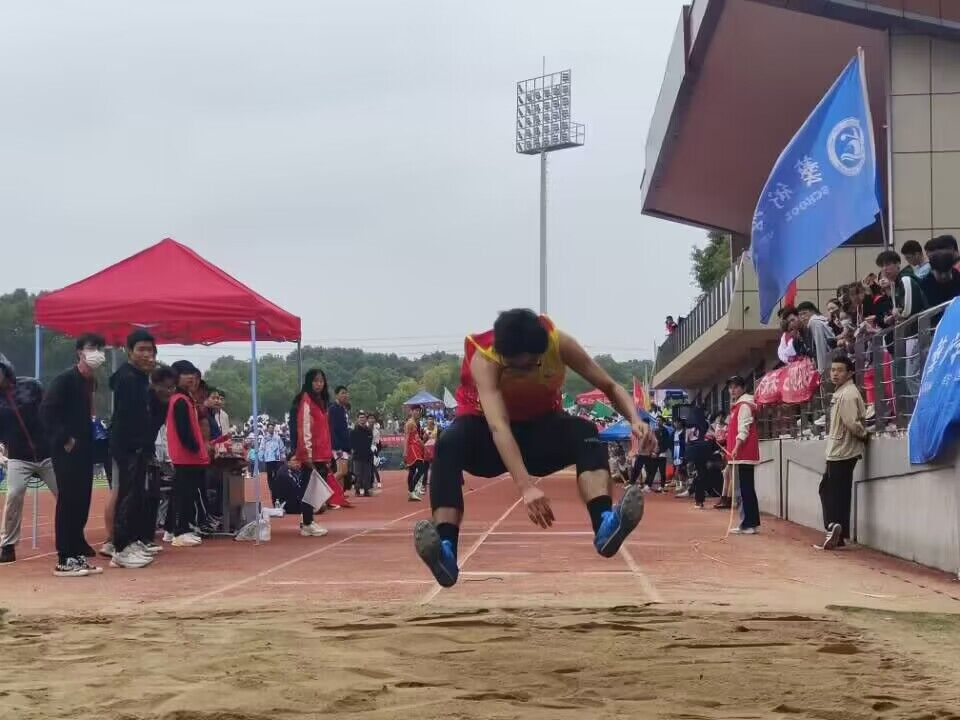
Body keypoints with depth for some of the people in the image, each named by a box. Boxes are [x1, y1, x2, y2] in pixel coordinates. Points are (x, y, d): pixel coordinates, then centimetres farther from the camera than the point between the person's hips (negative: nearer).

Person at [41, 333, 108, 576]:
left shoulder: (92, 382, 12)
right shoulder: (65, 380, -11)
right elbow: (46, 411, -18)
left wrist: (95, 430, 4)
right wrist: (63, 439, -17)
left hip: (85, 450, 8)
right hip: (67, 450, -8)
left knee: (82, 502, 10)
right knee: (67, 503, -6)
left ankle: (77, 554, 18)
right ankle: (64, 560, -2)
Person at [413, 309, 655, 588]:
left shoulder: (558, 343, -22)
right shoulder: (483, 358, -32)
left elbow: (610, 387, -13)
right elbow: (499, 427, -45)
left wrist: (635, 419, -34)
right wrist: (525, 487, -58)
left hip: (541, 428, 2)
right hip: (487, 432, -2)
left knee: (585, 433, -32)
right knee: (449, 444, -37)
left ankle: (605, 525, -51)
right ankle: (446, 550, -51)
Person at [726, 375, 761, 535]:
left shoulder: (744, 405, -10)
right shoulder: (737, 405, 20)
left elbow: (743, 430, -19)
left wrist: (736, 447, -29)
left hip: (744, 453, -10)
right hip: (741, 454, 10)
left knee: (746, 489, -9)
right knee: (744, 489, 11)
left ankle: (750, 524, -9)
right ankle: (747, 523, 15)